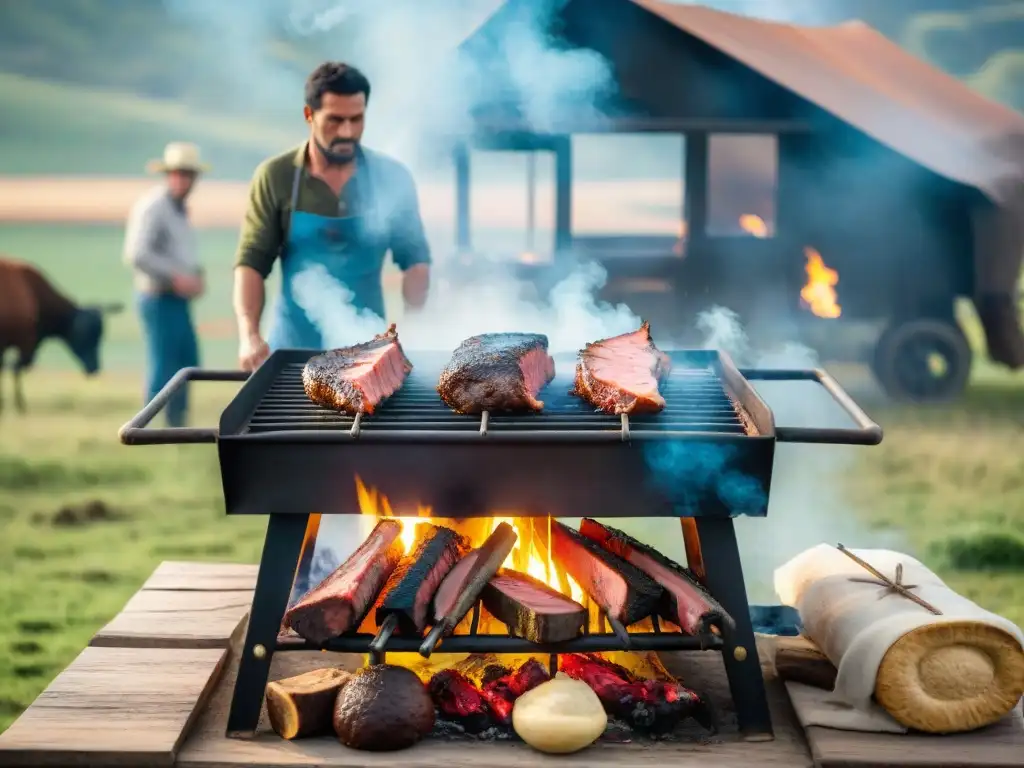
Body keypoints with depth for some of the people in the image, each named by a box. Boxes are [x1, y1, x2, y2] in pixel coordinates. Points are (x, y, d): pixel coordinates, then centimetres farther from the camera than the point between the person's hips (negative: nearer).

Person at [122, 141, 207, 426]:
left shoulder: (179, 209, 16)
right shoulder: (152, 207, -14)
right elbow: (136, 255, -24)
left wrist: (196, 277, 6)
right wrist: (175, 278, -22)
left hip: (178, 300, 10)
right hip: (160, 298, -10)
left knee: (188, 360, 14)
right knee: (162, 363, -7)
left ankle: (177, 424, 23)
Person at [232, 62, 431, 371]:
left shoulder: (391, 179, -1)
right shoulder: (275, 177, -4)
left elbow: (414, 259, 5)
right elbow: (252, 261, -4)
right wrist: (249, 335, -19)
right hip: (293, 349, -1)